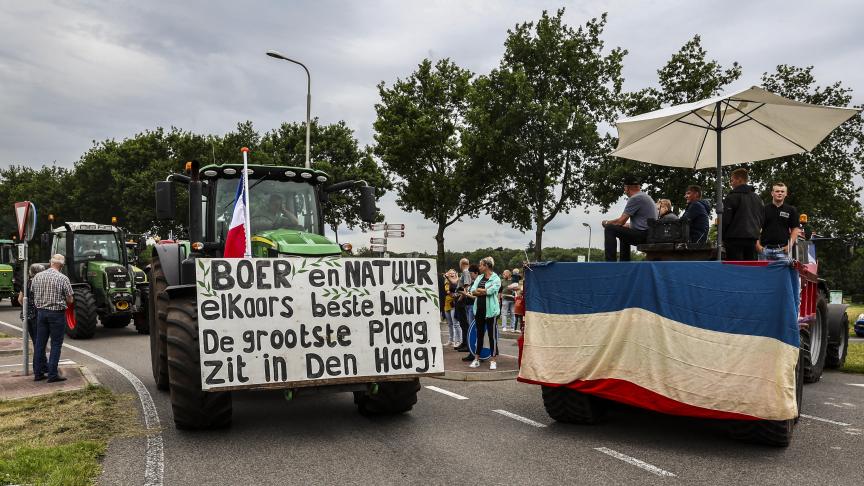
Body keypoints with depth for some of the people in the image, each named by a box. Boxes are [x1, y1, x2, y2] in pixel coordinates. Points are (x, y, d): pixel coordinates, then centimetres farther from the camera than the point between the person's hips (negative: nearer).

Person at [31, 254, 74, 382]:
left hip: (41, 312, 5)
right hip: (57, 313, -5)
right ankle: (52, 374, 1)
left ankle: (38, 373, 18)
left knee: (40, 343, 12)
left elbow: (34, 295, 9)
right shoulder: (63, 278, -13)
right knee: (56, 344, 1)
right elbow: (70, 300, -8)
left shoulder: (37, 276, 2)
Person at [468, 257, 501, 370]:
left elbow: (490, 291, -19)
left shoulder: (496, 279, -5)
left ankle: (492, 360, 7)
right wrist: (485, 291, -12)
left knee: (492, 335, 0)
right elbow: (473, 291, 2)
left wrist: (479, 290, -6)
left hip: (490, 310, -6)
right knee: (479, 334, 11)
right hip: (479, 309, 6)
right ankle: (477, 359, 18)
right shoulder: (479, 278, 13)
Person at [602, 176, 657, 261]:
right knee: (624, 235, 36)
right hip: (649, 234, 11)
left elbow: (621, 221, -13)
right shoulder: (646, 197, 19)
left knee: (609, 229, -14)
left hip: (643, 234, -11)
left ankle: (611, 262, -19)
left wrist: (606, 223, 6)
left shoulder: (635, 198, -13)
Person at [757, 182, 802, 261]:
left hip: (782, 250, 0)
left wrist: (790, 245, -4)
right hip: (765, 249, 1)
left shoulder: (791, 210, 10)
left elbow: (796, 229, 8)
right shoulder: (764, 209, 8)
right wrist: (757, 244, -3)